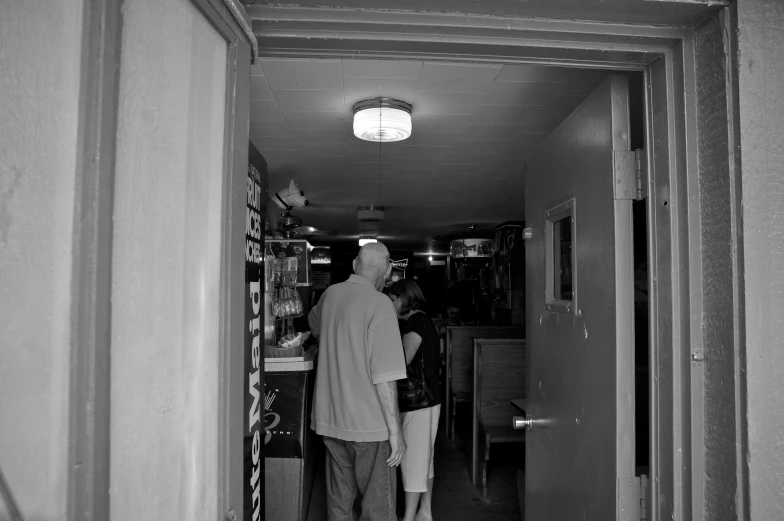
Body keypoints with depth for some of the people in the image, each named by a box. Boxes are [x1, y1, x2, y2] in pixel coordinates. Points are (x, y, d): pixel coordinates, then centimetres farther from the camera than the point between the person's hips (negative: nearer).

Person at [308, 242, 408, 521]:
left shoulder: (330, 294, 2)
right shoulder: (379, 304, -17)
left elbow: (313, 324, 27)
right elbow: (384, 376, -20)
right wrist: (395, 431, -13)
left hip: (330, 420, 6)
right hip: (370, 425, -6)